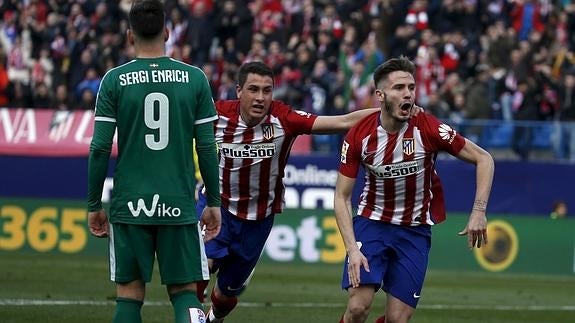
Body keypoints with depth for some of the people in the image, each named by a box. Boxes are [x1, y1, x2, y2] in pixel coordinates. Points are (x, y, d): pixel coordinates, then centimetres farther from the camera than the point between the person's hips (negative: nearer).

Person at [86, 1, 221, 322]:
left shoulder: (115, 80, -3)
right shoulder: (195, 79, 0)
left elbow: (100, 149, -3)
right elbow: (207, 148, 1)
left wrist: (94, 205, 7)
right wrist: (214, 202, 11)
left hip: (129, 207, -1)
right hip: (180, 206, 1)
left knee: (129, 295, 7)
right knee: (184, 290, 9)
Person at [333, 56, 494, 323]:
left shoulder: (428, 128, -16)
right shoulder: (358, 136, -13)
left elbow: (483, 159, -7)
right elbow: (342, 197, -7)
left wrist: (478, 212, -18)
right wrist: (352, 248, -18)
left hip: (415, 231, 0)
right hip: (371, 223, 0)